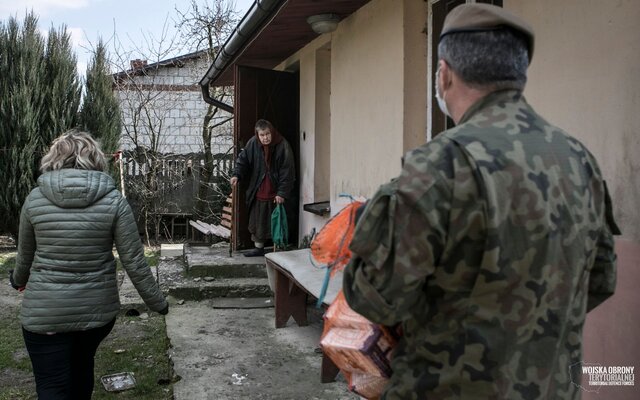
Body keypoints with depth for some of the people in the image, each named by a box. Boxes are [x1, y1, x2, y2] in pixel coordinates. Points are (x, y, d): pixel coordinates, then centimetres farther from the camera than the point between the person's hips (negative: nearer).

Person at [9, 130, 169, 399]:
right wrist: (156, 302, 4)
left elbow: (25, 255, 8)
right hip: (98, 308, 2)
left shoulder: (35, 198, -6)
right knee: (82, 367, 27)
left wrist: (19, 281, 30)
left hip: (45, 312, -1)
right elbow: (134, 261, -8)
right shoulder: (113, 201, -8)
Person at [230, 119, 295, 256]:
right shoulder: (253, 143, -5)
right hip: (258, 191, 3)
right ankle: (259, 248, 25)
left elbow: (287, 172, -13)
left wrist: (282, 193, -16)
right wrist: (237, 174, -17)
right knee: (258, 220, 11)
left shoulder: (282, 146, -14)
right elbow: (243, 159, 2)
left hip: (275, 192, -3)